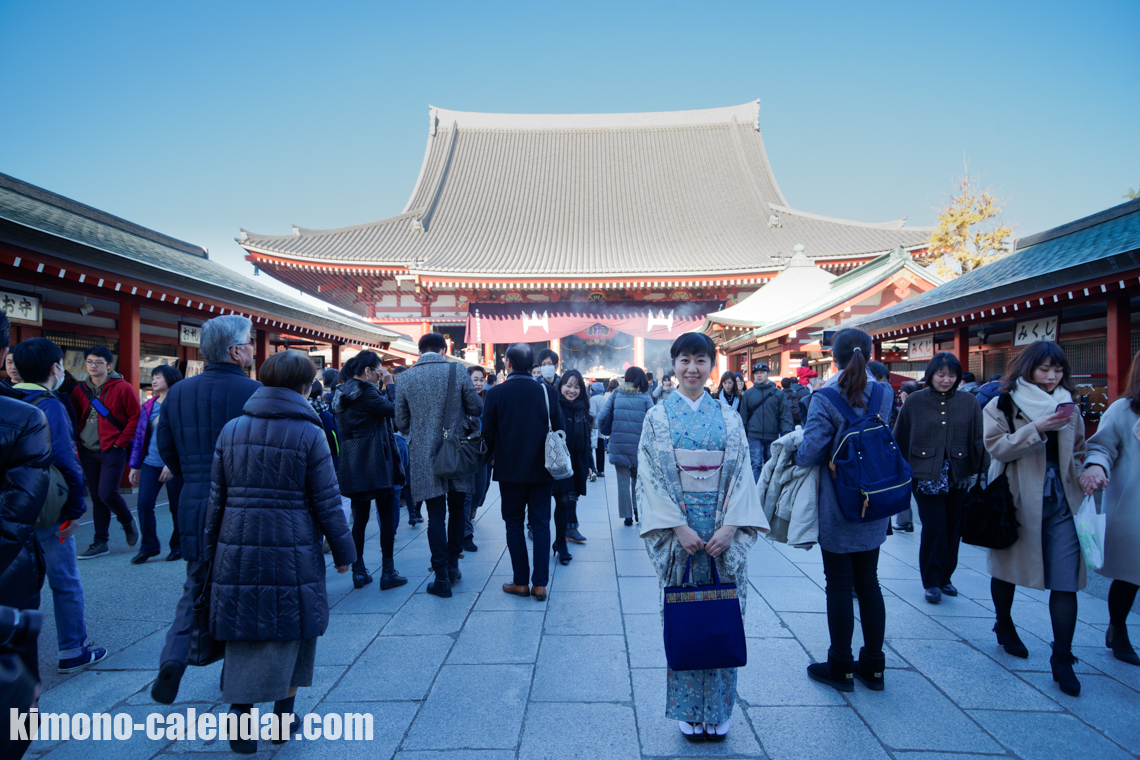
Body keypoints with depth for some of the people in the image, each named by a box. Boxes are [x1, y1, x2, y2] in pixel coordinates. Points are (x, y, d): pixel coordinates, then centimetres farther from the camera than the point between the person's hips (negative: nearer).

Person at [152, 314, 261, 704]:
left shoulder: (178, 393, 3)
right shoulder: (254, 393, -15)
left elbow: (166, 448, 10)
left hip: (194, 507, 4)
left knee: (195, 589, 20)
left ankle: (173, 661, 8)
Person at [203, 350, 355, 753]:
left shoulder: (232, 429, 4)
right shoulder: (308, 433, -8)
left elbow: (217, 496, 8)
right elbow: (327, 502, -6)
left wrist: (211, 547, 17)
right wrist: (343, 551, 4)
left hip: (238, 546, 3)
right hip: (292, 549, -3)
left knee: (243, 632, 13)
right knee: (291, 627, 13)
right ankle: (283, 715, 23)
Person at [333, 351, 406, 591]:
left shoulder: (343, 394, 12)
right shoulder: (365, 392, -14)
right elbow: (391, 410, -12)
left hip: (352, 465, 8)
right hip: (375, 462, -8)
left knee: (359, 518, 12)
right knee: (386, 516, 1)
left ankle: (358, 571, 15)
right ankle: (388, 572, 5)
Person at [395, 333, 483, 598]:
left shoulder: (405, 379, -4)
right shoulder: (458, 373, -6)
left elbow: (401, 423, 2)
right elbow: (476, 409, 0)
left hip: (424, 457, 0)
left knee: (436, 515, 5)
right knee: (456, 510, 18)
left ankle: (442, 578, 7)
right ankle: (453, 565, 27)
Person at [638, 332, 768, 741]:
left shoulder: (729, 419, 5)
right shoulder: (658, 416, 0)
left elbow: (741, 475, 1)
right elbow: (651, 477, -5)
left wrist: (729, 527, -11)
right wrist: (679, 527, -13)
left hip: (723, 533, 2)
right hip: (677, 531, -1)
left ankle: (718, 710, 24)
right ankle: (687, 711, 23)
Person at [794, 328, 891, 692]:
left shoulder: (825, 399, -16)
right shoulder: (883, 395, 0)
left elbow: (810, 453, -20)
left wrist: (794, 451, -1)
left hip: (838, 506, -5)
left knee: (839, 584, 6)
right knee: (868, 581, 16)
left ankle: (840, 666, 18)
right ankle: (873, 665, 26)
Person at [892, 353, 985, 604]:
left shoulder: (968, 402, 4)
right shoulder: (915, 402, -1)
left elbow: (978, 440, 2)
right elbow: (901, 439, 2)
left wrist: (979, 469, -7)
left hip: (958, 476, 3)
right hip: (926, 476, -3)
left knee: (952, 529, 10)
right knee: (934, 528, -5)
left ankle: (945, 577, 27)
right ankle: (932, 582, 9)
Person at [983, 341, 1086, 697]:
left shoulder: (1068, 407, 11)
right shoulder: (1003, 405, -3)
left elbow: (1079, 452, 22)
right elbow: (996, 447, -15)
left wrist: (1087, 473, 8)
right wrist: (1036, 429, -23)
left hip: (1061, 503, 3)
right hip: (1018, 501, -3)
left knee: (1066, 580, -4)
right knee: (1007, 568, 13)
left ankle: (1062, 658, 5)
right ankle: (1005, 627, 37)